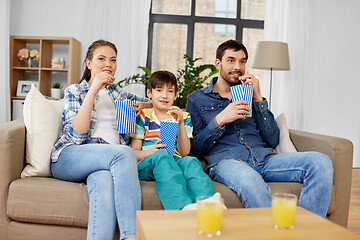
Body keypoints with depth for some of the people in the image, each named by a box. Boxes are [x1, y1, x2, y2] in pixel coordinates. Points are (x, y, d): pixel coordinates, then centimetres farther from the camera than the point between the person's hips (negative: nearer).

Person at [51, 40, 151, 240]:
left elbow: (153, 102, 40)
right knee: (124, 153, -35)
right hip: (69, 158, -2)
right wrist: (93, 90, -8)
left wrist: (144, 105, 14)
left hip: (112, 159, 3)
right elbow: (76, 135, -4)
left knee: (104, 180, -37)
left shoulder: (117, 93, 25)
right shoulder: (75, 91, 13)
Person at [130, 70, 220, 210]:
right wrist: (150, 152, -18)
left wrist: (181, 123, -6)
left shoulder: (183, 117, 20)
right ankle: (184, 206, -60)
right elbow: (134, 152, 5)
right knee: (162, 155, -36)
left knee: (190, 161, -32)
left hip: (175, 162, 2)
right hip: (147, 165, -2)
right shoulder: (143, 117, 15)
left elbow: (184, 152, 5)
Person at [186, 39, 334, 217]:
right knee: (250, 182, -41)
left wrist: (258, 99, 5)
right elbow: (193, 149, 4)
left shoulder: (250, 95, 24)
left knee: (321, 162, -22)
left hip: (264, 158, 4)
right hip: (225, 160, -4)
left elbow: (272, 141, 12)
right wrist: (220, 120, -9)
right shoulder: (197, 99, 15)